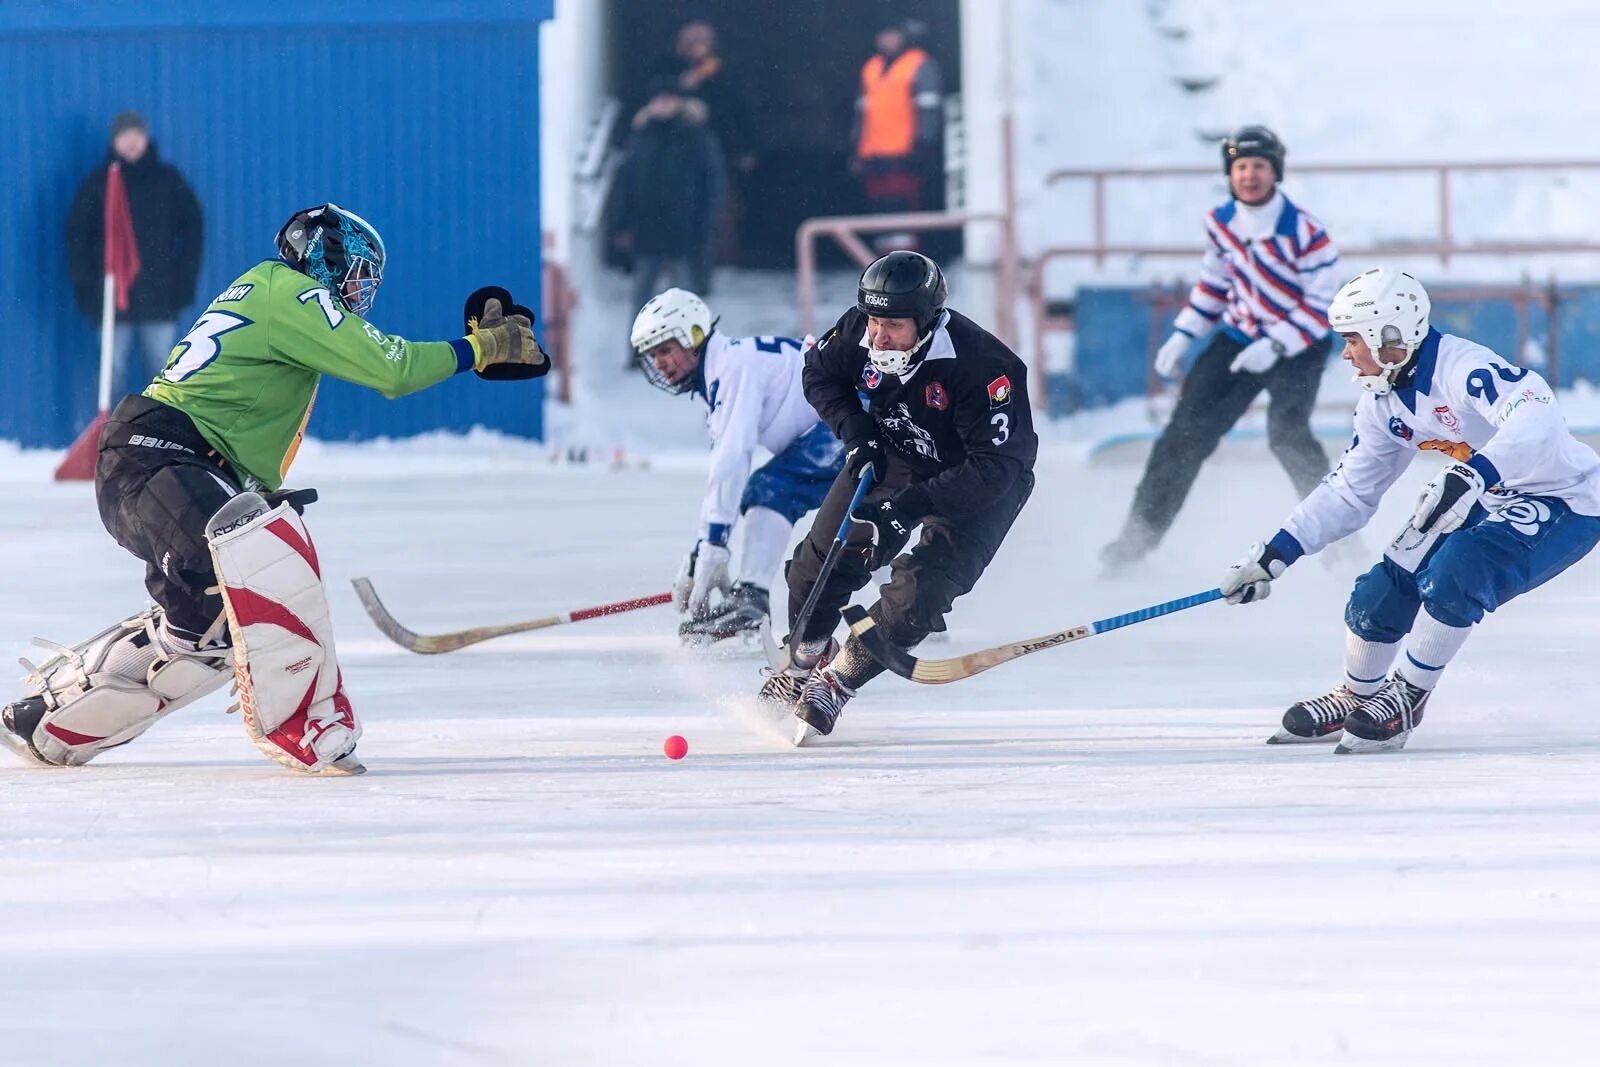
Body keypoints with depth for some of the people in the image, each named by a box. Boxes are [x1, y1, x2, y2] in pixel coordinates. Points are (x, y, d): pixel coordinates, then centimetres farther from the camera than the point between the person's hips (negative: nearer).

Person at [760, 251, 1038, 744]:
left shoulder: (982, 366, -38)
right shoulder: (859, 331, -22)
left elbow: (994, 469, -37)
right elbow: (819, 374, 1)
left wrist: (909, 507, -43)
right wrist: (855, 431, -15)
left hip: (980, 484, -5)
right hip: (891, 455, 5)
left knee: (919, 592, -19)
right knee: (825, 557, 1)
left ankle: (833, 685, -4)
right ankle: (801, 666, 25)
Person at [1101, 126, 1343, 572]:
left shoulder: (1305, 233, -21)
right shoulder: (1221, 223, -2)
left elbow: (1323, 306, -19)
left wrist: (1274, 347, -27)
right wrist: (1182, 336, 9)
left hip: (1298, 345, -6)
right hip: (1240, 336, 6)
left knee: (1287, 431, -26)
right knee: (1187, 430, -1)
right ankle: (1141, 532, 8)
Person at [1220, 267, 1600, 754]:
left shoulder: (1465, 368, -28)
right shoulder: (1384, 402, 0)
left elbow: (1535, 419, -45)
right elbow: (1349, 492, 9)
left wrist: (1471, 475, -59)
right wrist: (1275, 553, 2)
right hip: (1488, 502, 9)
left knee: (1452, 576, -30)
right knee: (1380, 593, 0)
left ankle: (1407, 696, -8)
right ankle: (1355, 697, 27)